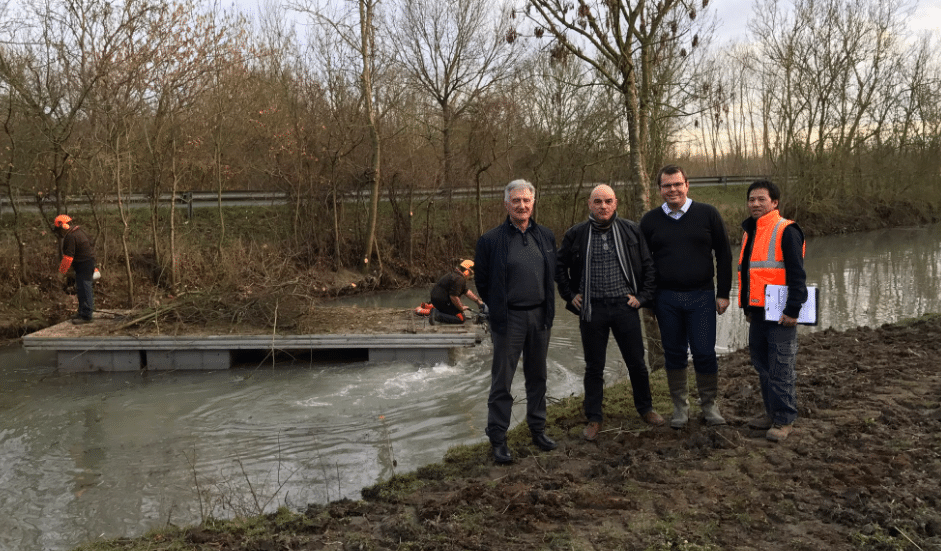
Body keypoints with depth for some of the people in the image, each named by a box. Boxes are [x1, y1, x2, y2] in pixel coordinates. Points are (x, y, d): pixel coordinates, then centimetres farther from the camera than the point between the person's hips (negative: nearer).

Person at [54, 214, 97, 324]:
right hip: (88, 262, 11)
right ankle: (83, 313, 22)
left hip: (84, 264, -11)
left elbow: (68, 257, -17)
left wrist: (62, 272, -8)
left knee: (84, 289, -9)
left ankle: (86, 316, -8)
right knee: (81, 289, 16)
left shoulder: (70, 237, -18)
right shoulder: (77, 230, 14)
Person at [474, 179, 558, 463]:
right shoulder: (491, 240, -6)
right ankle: (498, 438, 10)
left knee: (537, 376, 15)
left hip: (540, 316, 4)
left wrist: (548, 308, 11)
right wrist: (498, 308, 3)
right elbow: (482, 280, 0)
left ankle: (538, 429, 28)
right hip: (508, 319, -4)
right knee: (502, 380, 1)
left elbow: (552, 274, 15)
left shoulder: (546, 236, 6)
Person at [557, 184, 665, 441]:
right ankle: (593, 418, 20)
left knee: (637, 362, 9)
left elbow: (648, 265, 10)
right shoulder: (576, 234, 1)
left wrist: (642, 296, 3)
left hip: (624, 306, 1)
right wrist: (570, 295, 5)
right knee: (594, 367, 8)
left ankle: (645, 408, 31)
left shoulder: (631, 231, 3)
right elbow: (560, 266, 13)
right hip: (592, 309, 0)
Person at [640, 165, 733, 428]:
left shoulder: (707, 214, 0)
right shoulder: (650, 220, 4)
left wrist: (723, 293, 0)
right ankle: (680, 406, 23)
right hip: (666, 298, 1)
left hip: (702, 296, -1)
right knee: (674, 354, 9)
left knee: (705, 353, 0)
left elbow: (724, 255, 4)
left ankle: (709, 404, 20)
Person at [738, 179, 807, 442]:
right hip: (757, 312, 8)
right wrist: (747, 307, 21)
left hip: (780, 313, -8)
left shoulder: (786, 231, -10)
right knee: (762, 363, 14)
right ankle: (772, 412, 27)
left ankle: (784, 419, 7)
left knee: (780, 367, -3)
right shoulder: (750, 232, 16)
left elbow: (797, 274, -13)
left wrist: (793, 310, -17)